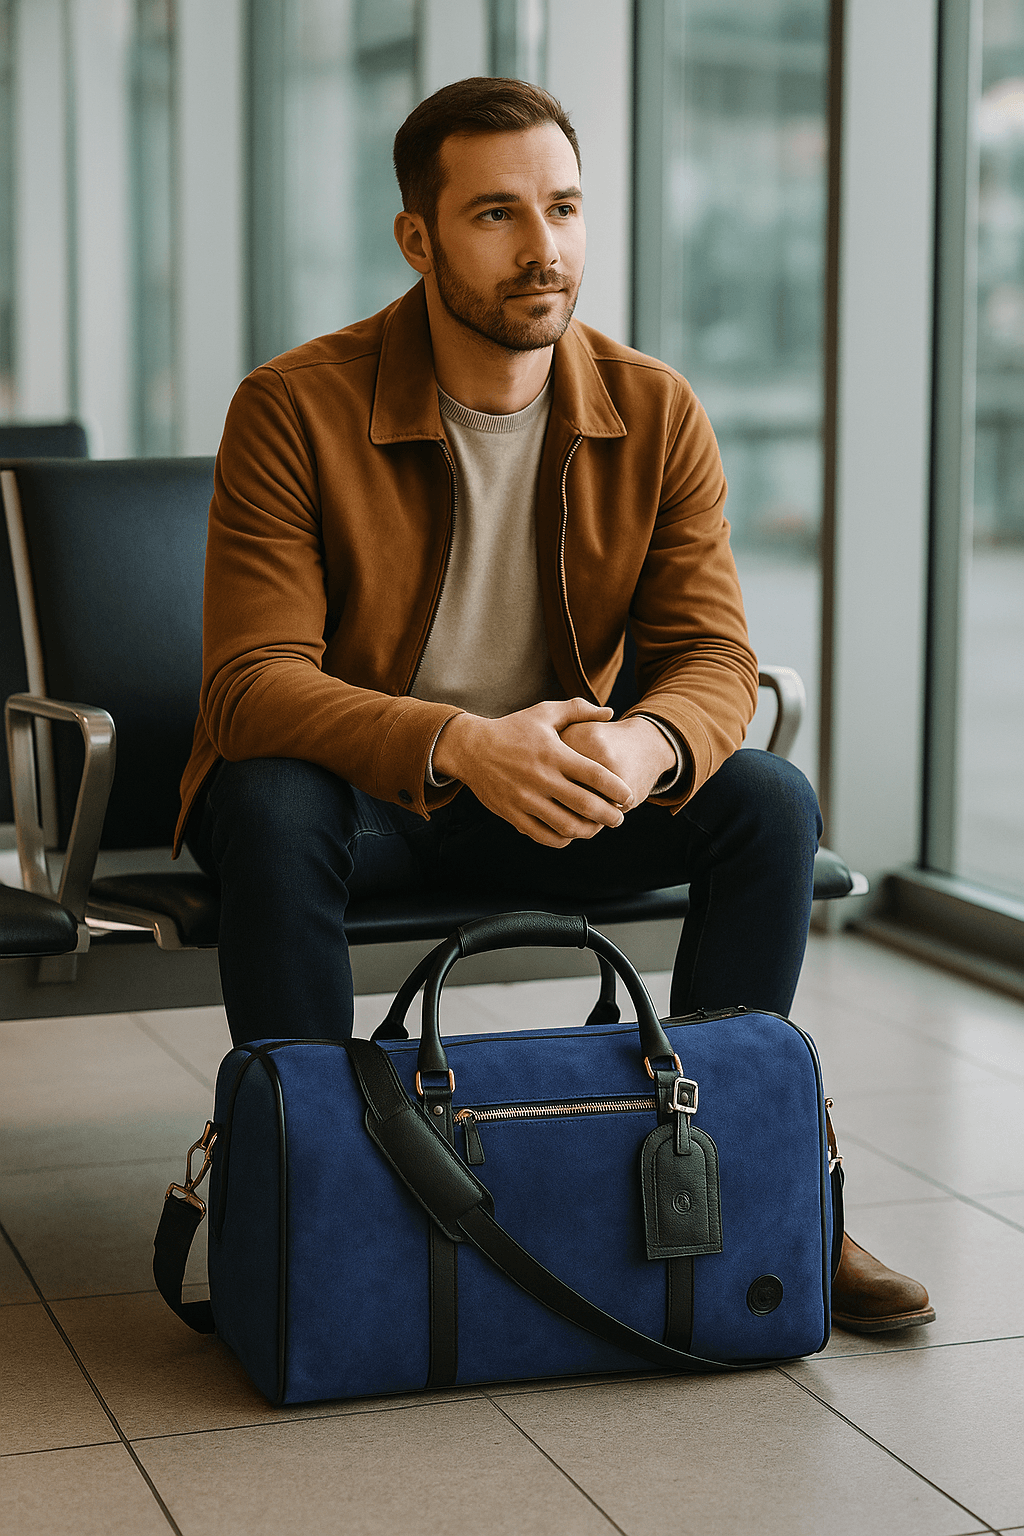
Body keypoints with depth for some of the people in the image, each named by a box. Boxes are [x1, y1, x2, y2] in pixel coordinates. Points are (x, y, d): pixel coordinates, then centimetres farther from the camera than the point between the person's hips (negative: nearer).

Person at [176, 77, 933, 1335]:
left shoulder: (656, 415, -5)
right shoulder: (294, 409, -17)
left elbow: (714, 656, -8)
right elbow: (252, 680, -23)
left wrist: (643, 743, -35)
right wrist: (460, 745, -42)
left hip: (549, 797, 3)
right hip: (348, 788, -3)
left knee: (770, 801, -18)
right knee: (269, 809, -36)